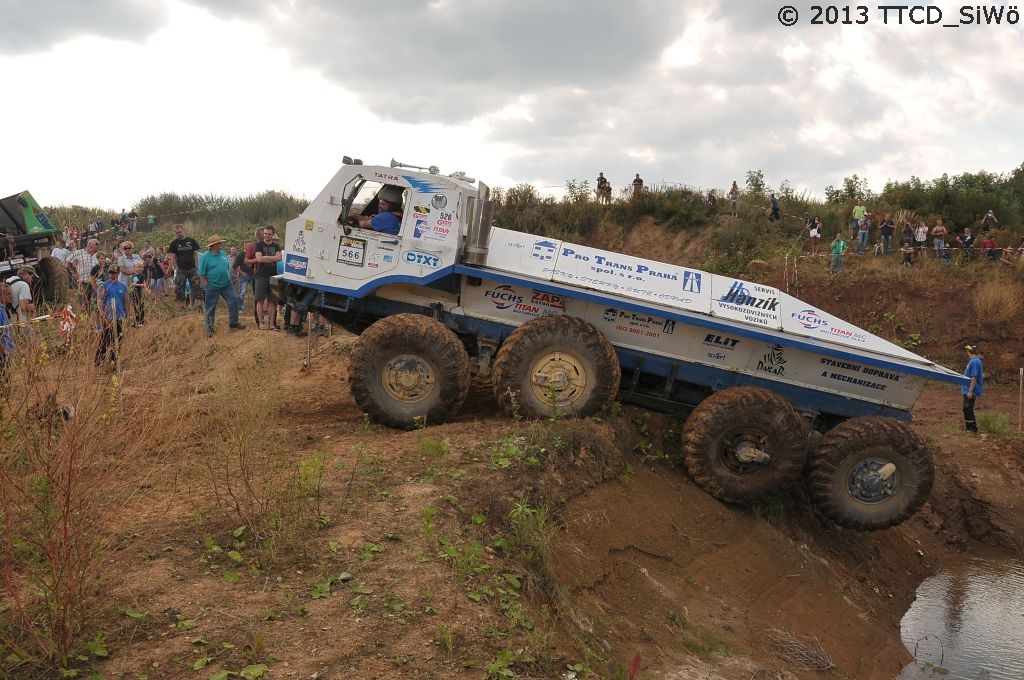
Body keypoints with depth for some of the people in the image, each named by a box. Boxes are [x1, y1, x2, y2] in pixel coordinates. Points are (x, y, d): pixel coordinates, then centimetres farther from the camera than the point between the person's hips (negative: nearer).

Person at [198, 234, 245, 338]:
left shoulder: (223, 254, 6)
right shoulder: (205, 256, -11)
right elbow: (201, 274, -10)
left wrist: (228, 279, 11)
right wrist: (207, 286, -12)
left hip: (227, 284, 5)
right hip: (213, 286, -5)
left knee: (234, 301, -1)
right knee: (211, 308, 5)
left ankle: (233, 323, 13)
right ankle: (209, 328, 16)